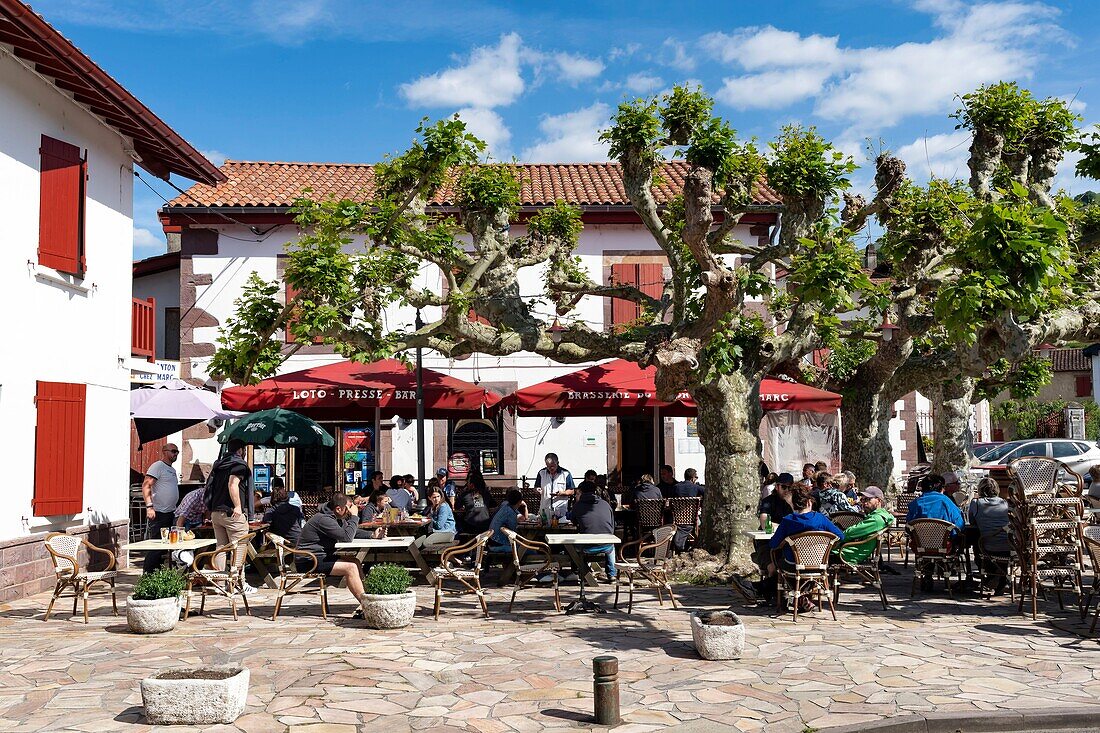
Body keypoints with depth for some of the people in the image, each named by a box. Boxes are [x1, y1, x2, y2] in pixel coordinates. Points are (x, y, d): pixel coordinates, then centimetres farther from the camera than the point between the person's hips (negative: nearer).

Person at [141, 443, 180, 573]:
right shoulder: (157, 466, -8)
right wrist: (149, 506, -26)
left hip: (170, 514, 9)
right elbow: (146, 486, -17)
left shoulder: (172, 470, 19)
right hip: (157, 514, -9)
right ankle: (147, 574, -3)